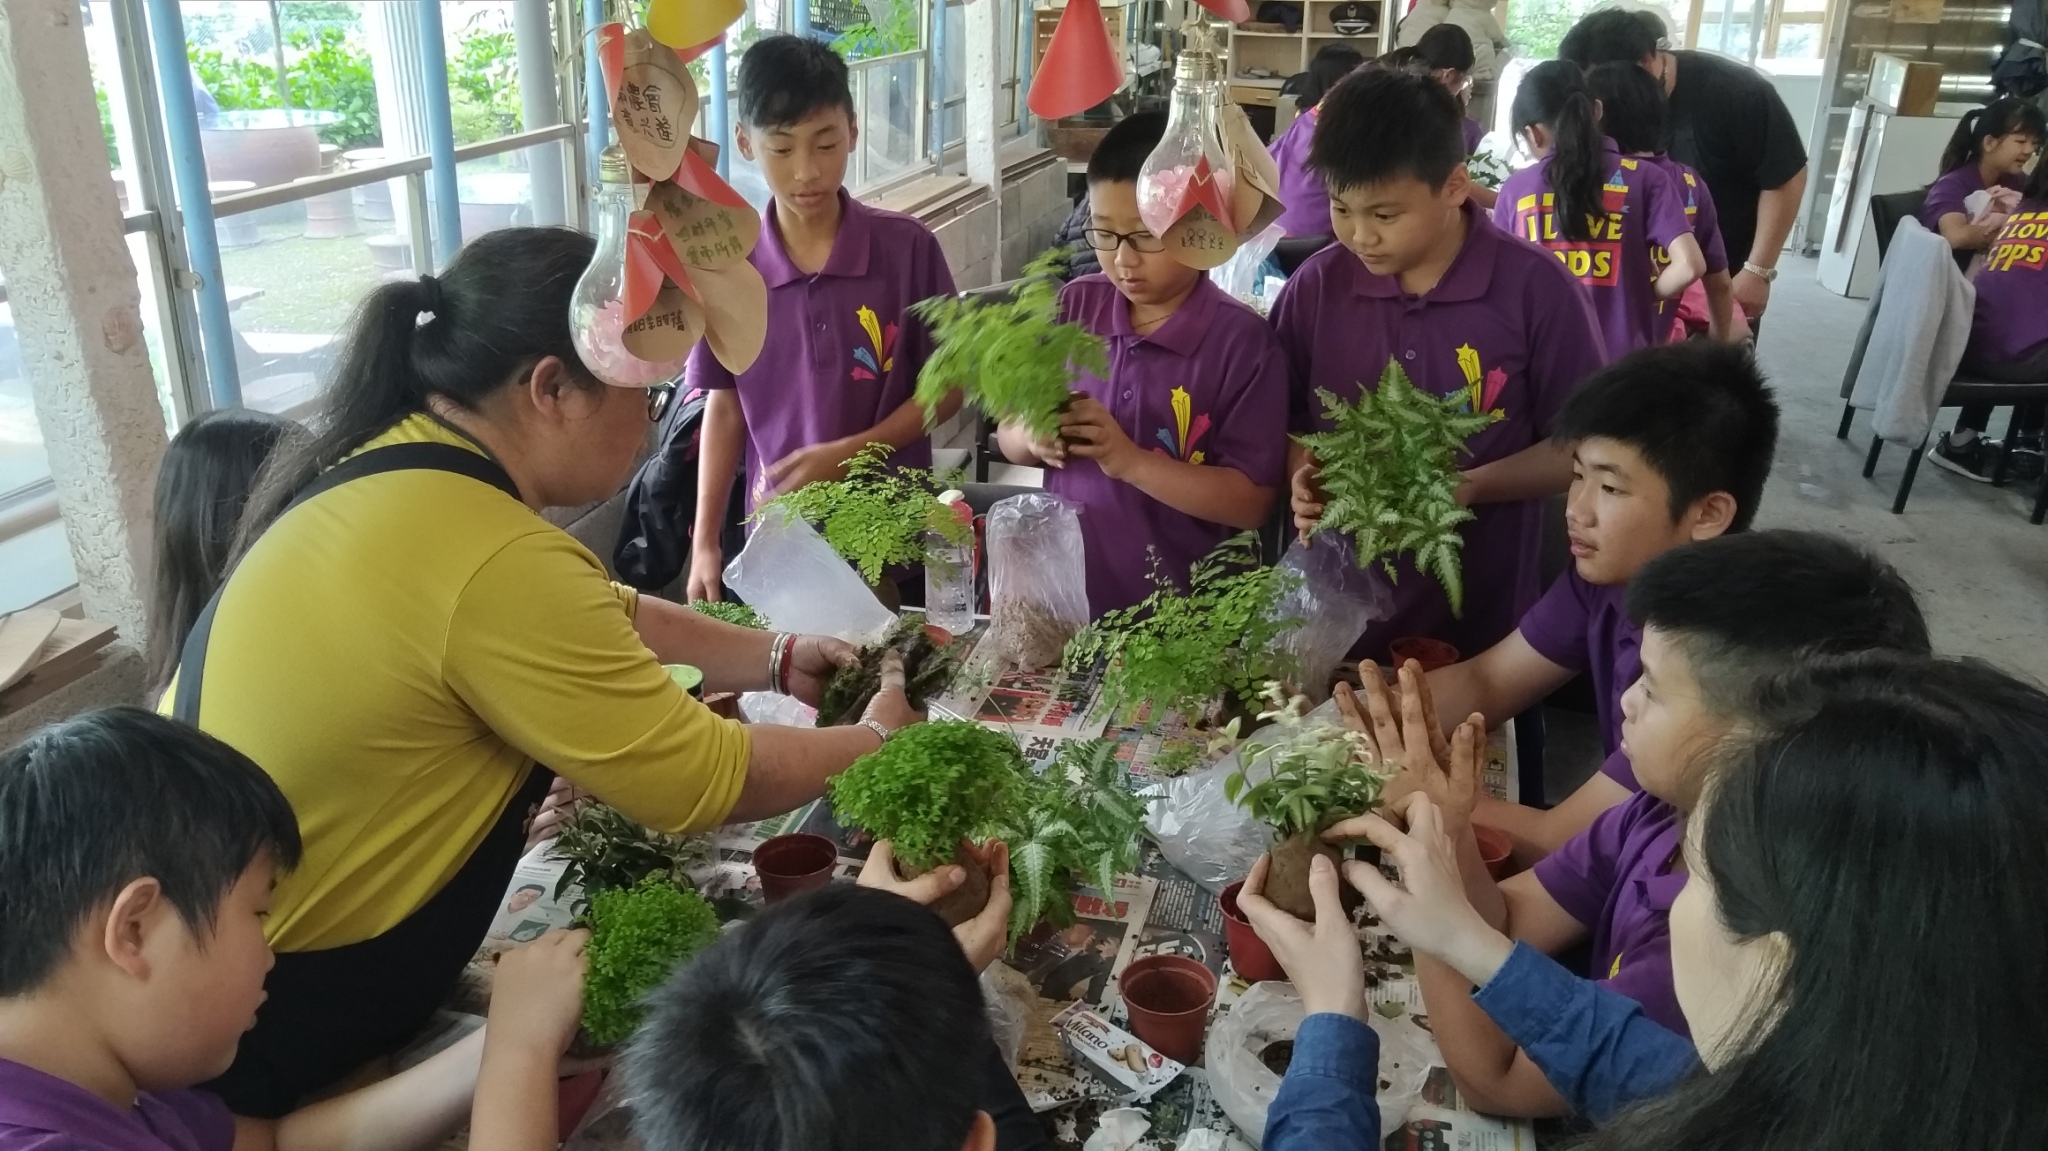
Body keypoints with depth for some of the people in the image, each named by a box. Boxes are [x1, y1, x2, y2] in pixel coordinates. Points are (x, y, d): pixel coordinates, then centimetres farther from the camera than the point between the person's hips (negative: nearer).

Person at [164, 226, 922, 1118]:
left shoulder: (386, 463, 2)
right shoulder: (495, 565, -27)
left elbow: (603, 623, 14)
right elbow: (703, 783, -18)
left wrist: (779, 660, 12)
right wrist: (872, 741, -3)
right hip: (271, 1008, -9)